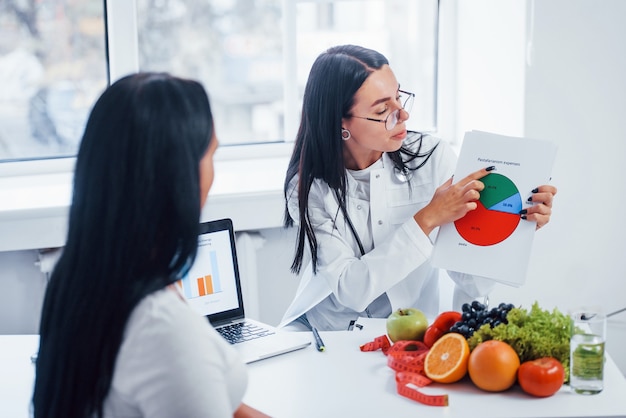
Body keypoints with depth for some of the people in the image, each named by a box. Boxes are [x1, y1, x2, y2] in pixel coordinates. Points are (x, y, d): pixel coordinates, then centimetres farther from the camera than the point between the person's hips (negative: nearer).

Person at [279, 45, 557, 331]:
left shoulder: (433, 158, -9)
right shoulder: (309, 185, -11)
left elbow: (471, 280, -10)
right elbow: (349, 290, -21)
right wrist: (427, 220, -26)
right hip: (324, 327, -3)